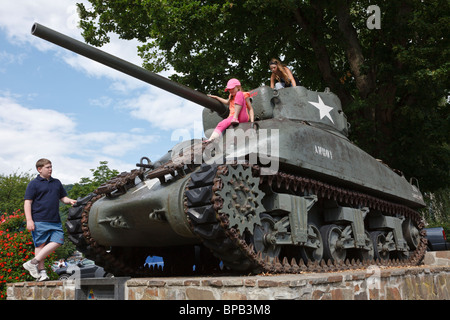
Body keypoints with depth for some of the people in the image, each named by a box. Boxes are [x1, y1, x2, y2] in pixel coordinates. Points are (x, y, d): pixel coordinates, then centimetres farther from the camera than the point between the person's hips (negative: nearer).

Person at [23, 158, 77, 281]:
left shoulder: (57, 183, 19)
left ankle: (34, 262, 0)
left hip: (55, 221, 5)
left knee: (57, 241, -7)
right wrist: (29, 220, -12)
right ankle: (41, 271, 6)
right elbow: (27, 203, -2)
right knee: (40, 244, -2)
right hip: (40, 221, -5)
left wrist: (70, 201, 3)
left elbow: (63, 198, 26)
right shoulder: (34, 184, 2)